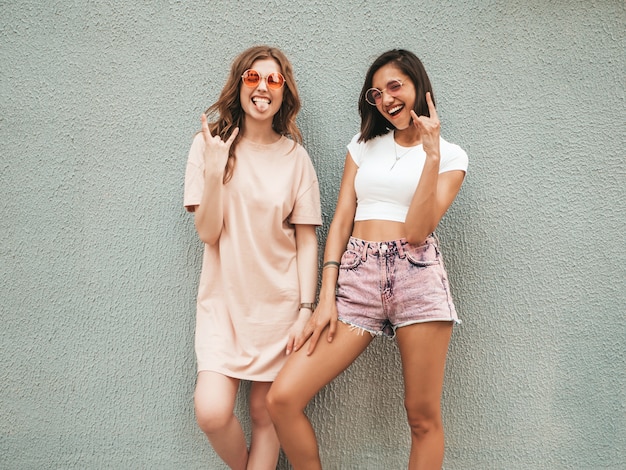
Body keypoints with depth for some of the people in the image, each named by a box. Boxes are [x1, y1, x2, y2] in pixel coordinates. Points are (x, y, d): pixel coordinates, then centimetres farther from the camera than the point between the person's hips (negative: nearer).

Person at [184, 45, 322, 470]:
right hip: (224, 298, 0)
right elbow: (208, 232, -7)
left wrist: (306, 310, -5)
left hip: (278, 303, 1)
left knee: (265, 411, 5)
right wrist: (215, 170, -19)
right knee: (212, 412, -11)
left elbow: (306, 240, 1)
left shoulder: (295, 157, 1)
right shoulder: (210, 145, 0)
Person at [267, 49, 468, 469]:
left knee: (423, 416, 3)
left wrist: (431, 155, -11)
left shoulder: (450, 155, 9)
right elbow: (341, 222, 10)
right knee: (283, 398, -10)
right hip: (357, 277, 3)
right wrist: (326, 297, 0)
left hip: (417, 276, -2)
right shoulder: (363, 147, 18)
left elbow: (416, 230, -6)